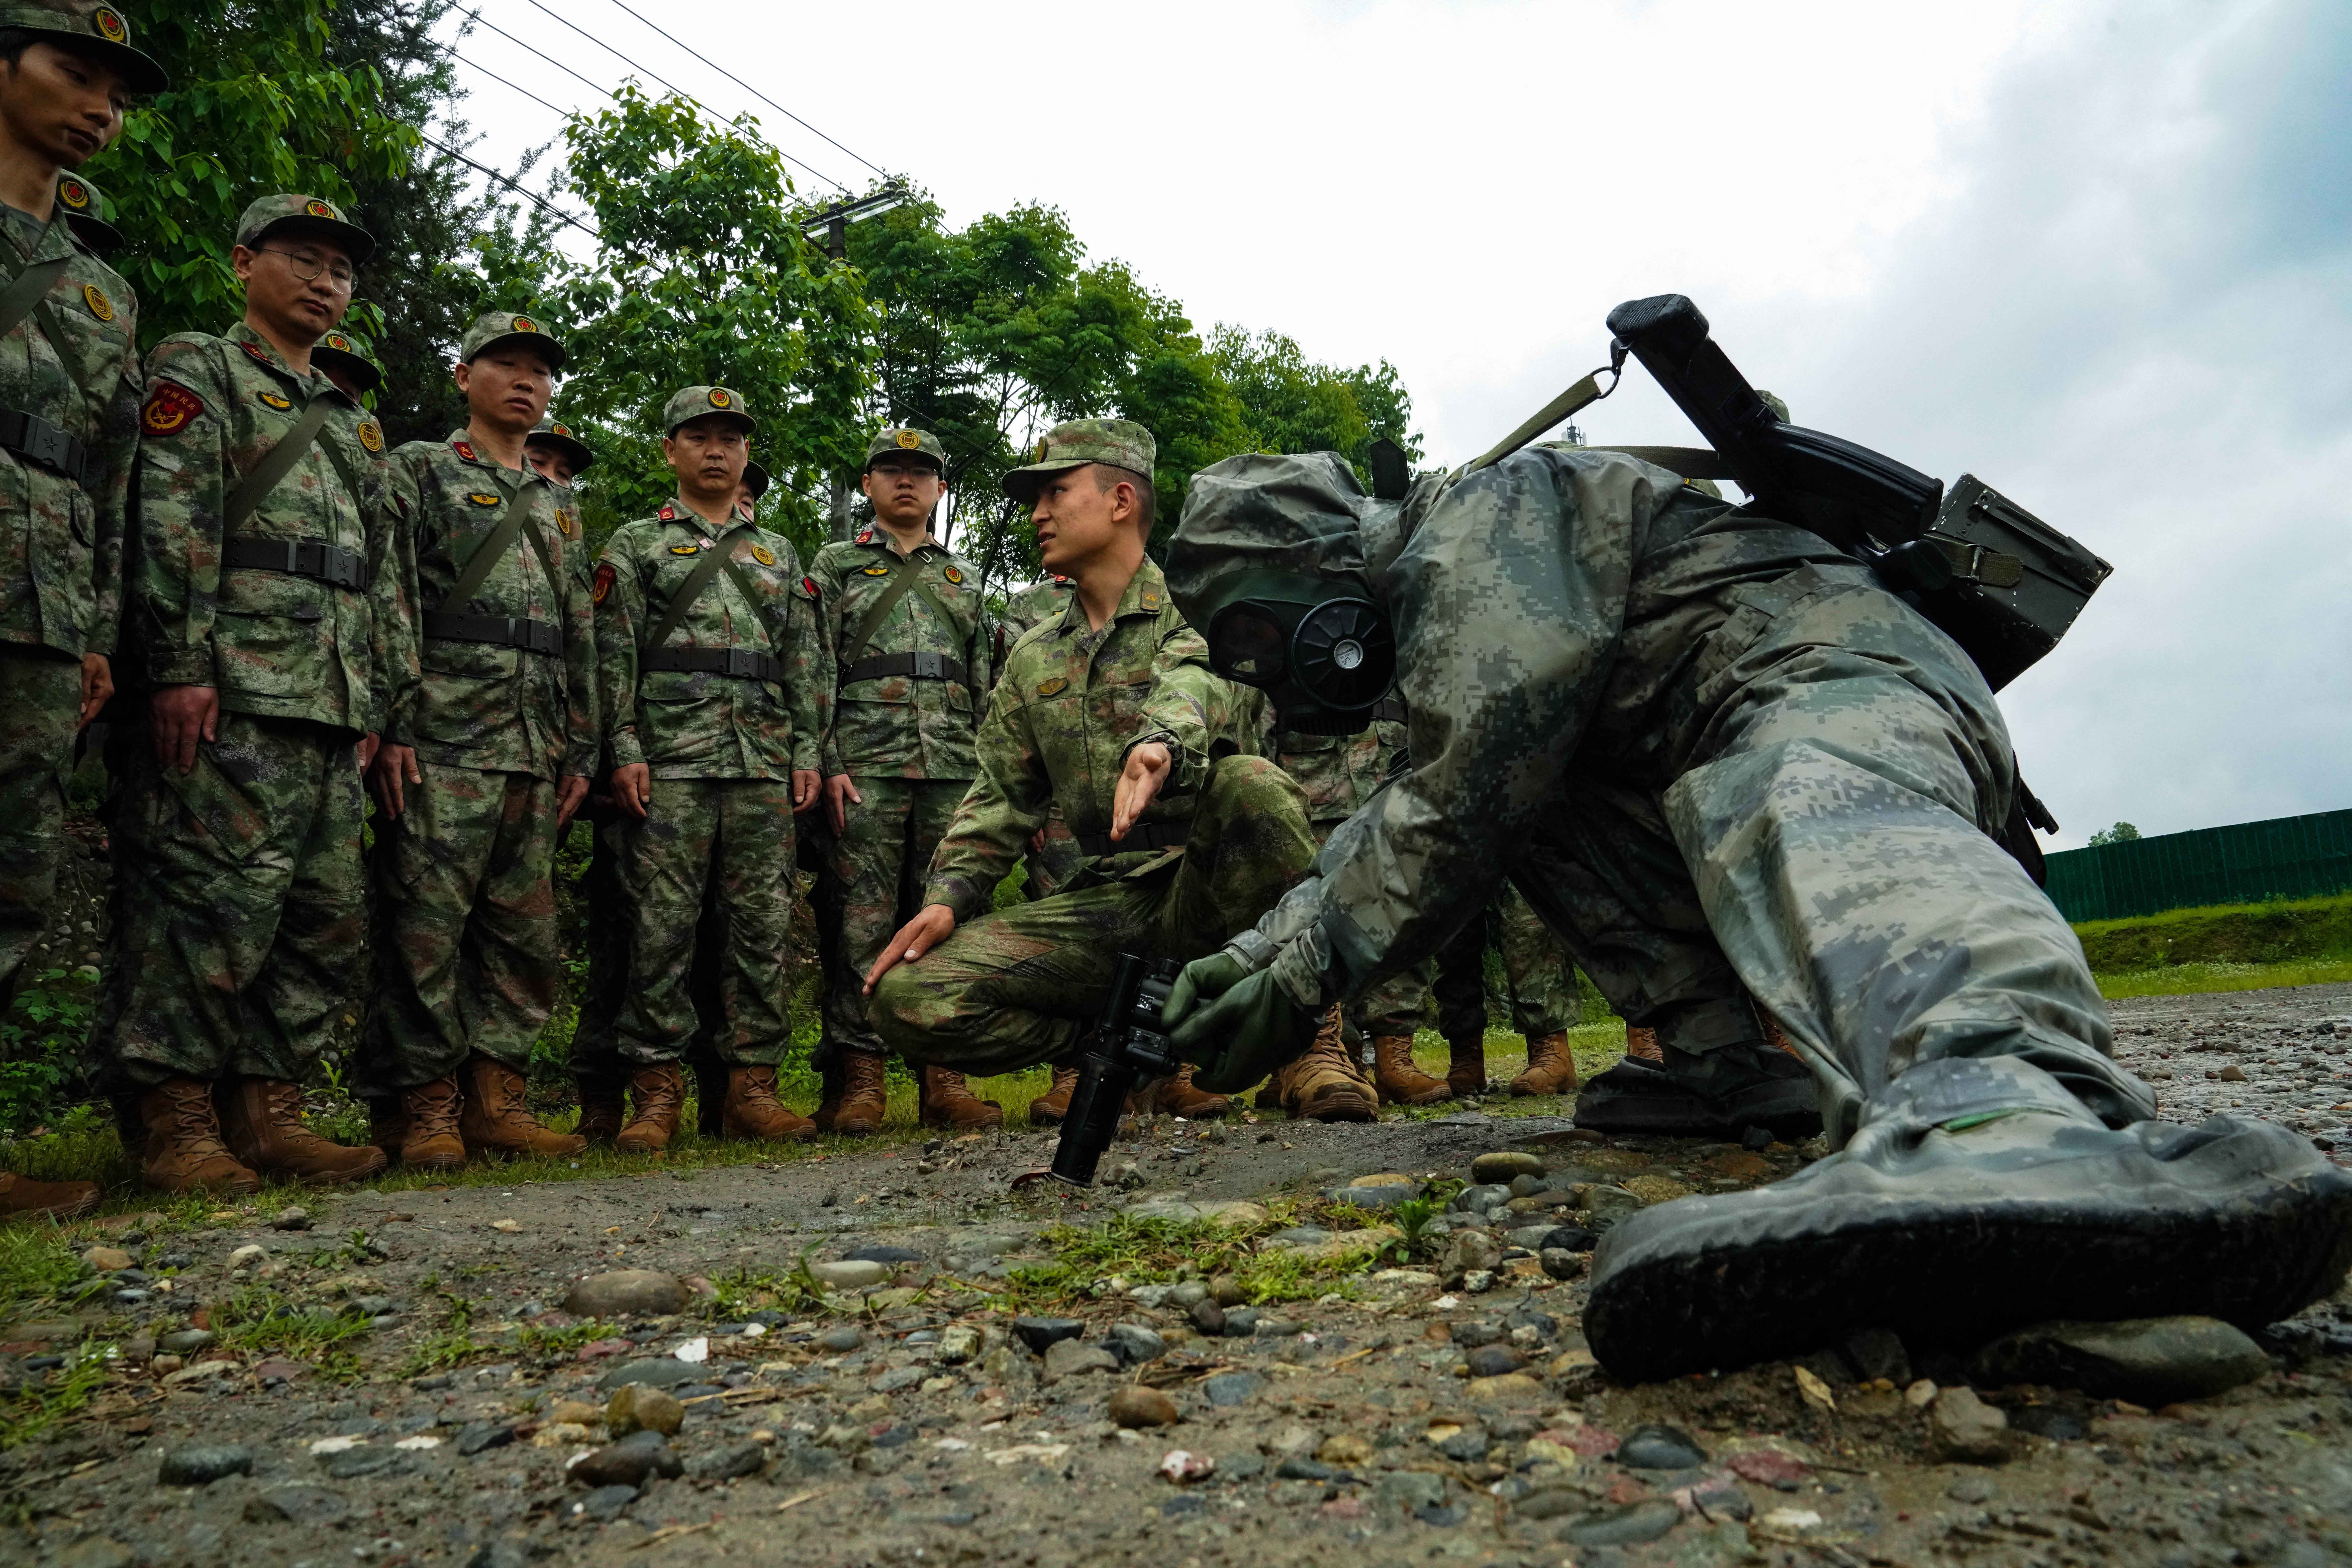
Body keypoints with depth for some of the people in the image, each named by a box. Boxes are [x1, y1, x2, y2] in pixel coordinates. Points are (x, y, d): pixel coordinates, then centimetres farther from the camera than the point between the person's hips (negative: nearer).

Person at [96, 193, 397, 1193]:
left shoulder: (353, 425, 27)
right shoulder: (199, 370, 6)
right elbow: (172, 528, -8)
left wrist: (372, 703, 16)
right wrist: (180, 667, -18)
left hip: (333, 708, 8)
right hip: (234, 696, -7)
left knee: (329, 920, 5)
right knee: (213, 909, -9)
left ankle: (269, 1114, 12)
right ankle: (179, 1124, -2)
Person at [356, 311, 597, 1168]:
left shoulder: (561, 504, 24)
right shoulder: (418, 471, 7)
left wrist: (581, 750, 14)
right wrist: (391, 724, -14)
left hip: (538, 749, 6)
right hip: (443, 735, -6)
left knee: (525, 930, 5)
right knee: (426, 926, -6)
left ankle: (496, 1099, 12)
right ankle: (422, 1108, 1)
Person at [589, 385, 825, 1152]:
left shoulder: (780, 555, 21)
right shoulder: (635, 545, 11)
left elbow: (807, 664, 16)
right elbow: (615, 655, 2)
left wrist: (808, 754, 6)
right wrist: (624, 750, -9)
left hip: (765, 767, 3)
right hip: (669, 764, -3)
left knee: (765, 927, 0)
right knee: (661, 928, -4)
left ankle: (753, 1086, 7)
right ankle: (656, 1092, 3)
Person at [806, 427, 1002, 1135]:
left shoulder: (964, 578, 23)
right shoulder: (835, 565, 13)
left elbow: (984, 685, 20)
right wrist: (829, 764, -10)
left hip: (955, 771, 3)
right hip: (866, 767, -3)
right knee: (862, 924, -6)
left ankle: (943, 1080, 5)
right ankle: (856, 1081, -2)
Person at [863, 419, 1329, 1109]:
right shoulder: (1033, 659, 19)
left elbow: (1195, 675, -22)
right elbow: (1000, 798, 18)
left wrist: (1163, 742, -47)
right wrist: (947, 898, -1)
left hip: (1210, 889, -4)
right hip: (1110, 901, 4)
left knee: (1251, 781, -38)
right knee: (908, 998, -16)